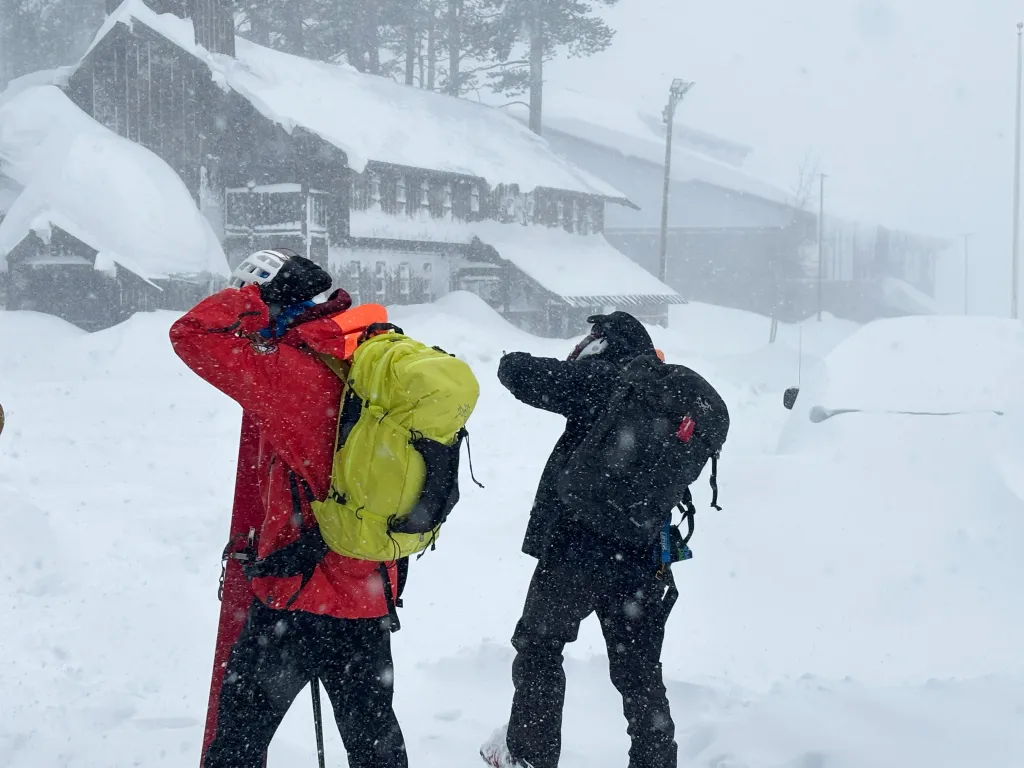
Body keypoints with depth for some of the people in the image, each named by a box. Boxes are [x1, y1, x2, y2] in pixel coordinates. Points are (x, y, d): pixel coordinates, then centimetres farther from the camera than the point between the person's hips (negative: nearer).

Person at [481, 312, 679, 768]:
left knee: (538, 645, 14)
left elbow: (518, 373, -13)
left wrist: (514, 362, 13)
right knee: (639, 672, 14)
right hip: (644, 560, 5)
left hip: (578, 548, -5)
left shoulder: (603, 380, -11)